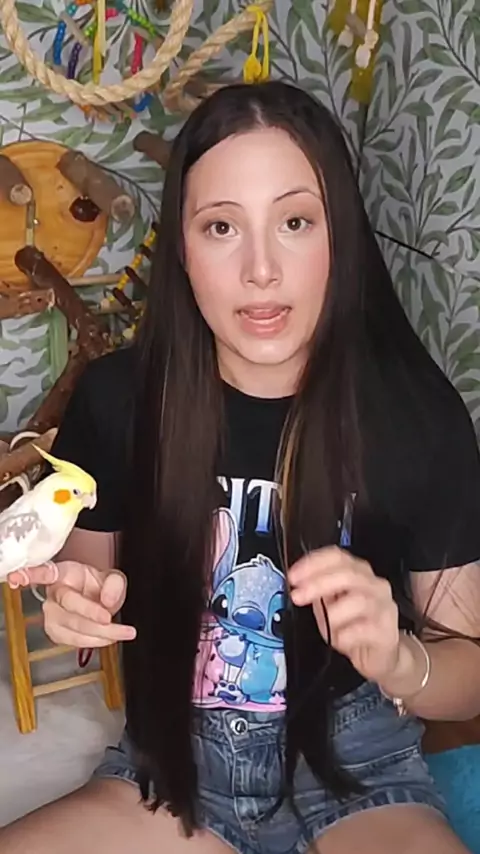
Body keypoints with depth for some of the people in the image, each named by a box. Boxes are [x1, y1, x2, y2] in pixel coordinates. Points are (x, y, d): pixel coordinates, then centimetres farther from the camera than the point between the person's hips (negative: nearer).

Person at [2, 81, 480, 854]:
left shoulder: (416, 413, -16)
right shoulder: (117, 398, -12)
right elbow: (90, 580, 6)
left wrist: (397, 659, -26)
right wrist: (82, 608, -16)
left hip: (356, 771, -2)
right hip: (175, 761, 3)